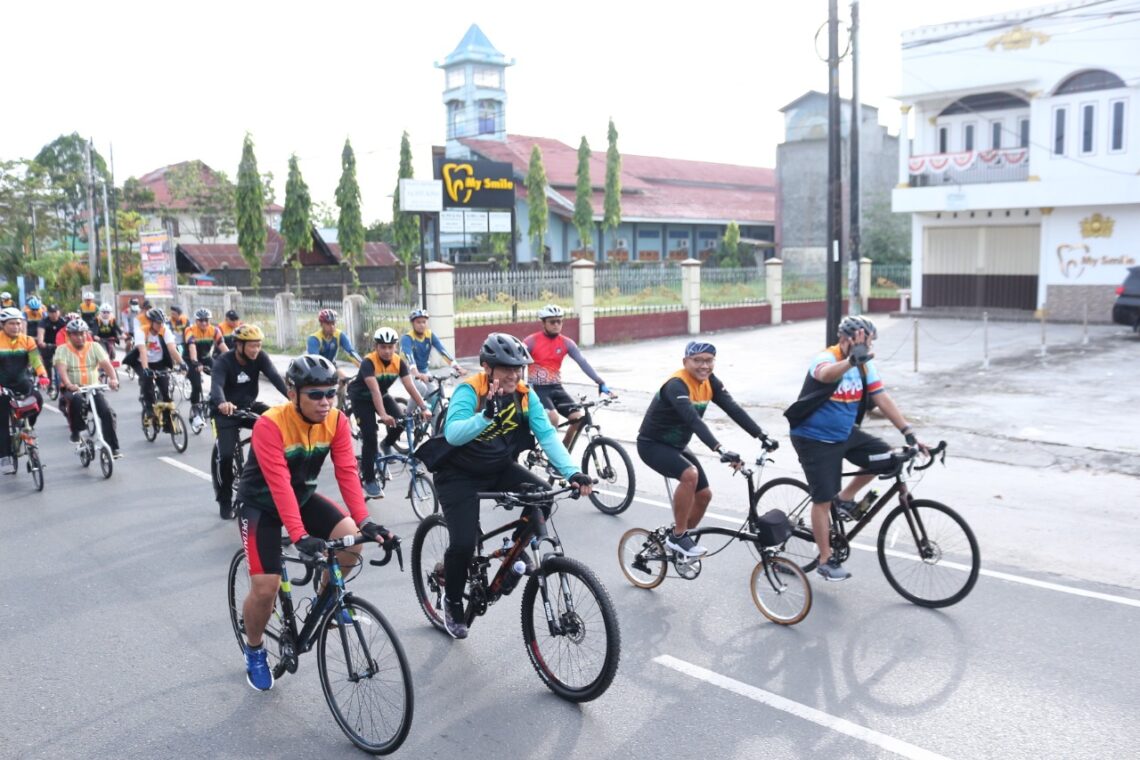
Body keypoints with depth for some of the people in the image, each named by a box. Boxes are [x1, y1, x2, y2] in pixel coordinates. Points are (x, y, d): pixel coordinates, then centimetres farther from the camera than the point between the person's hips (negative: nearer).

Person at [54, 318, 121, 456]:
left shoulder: (94, 347, 5)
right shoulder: (63, 350, 0)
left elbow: (106, 364, -9)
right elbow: (61, 368, -17)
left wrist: (113, 379, -30)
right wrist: (68, 384, -37)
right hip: (72, 390, -2)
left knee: (108, 413, -19)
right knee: (77, 400, -37)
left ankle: (113, 448, -11)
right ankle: (75, 432, -13)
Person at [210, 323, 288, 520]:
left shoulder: (260, 357, -12)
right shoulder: (223, 362, -22)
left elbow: (275, 377, -26)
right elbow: (216, 385, -39)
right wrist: (222, 403, -63)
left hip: (249, 407, 4)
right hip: (227, 412, -3)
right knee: (226, 455, -17)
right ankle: (225, 501, 5)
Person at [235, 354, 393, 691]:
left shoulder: (336, 422, -16)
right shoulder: (270, 425, -31)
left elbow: (347, 472, -21)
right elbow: (279, 485, -38)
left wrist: (365, 521, -32)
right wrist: (300, 537, -47)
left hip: (303, 496, 5)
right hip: (261, 503, -4)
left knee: (352, 542, -18)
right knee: (265, 588, -12)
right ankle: (254, 650, 18)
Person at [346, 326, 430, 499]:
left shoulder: (399, 362, -18)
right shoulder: (368, 362, -31)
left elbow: (410, 387, -23)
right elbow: (374, 390, -42)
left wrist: (424, 408, -34)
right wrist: (383, 415, -53)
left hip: (382, 395, 5)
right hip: (361, 398, -5)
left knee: (400, 422, -17)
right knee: (370, 437, -13)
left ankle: (387, 445, 17)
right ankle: (369, 481, -3)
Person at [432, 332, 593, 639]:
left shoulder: (525, 395, -10)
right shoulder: (469, 390, -23)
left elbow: (547, 435, -18)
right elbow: (453, 434, -38)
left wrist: (572, 472, -31)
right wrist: (486, 414, -54)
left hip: (501, 469, 5)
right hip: (460, 475, -4)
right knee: (463, 544, -17)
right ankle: (452, 601, 13)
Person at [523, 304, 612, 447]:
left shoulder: (566, 343, 0)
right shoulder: (531, 341, -9)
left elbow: (583, 362, -8)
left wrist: (601, 383, -18)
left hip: (556, 388, 5)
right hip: (537, 389, -4)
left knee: (578, 418, -12)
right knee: (553, 417, -29)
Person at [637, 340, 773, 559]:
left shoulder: (710, 382, -4)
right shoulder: (676, 385, -28)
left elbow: (734, 409, -12)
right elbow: (693, 420, -42)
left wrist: (762, 436, -22)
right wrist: (720, 449, -52)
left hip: (677, 445, 8)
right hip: (653, 445, -8)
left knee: (704, 494, 3)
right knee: (689, 474, -32)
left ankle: (681, 538, 24)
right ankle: (677, 536, -16)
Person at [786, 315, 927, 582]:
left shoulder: (865, 365, -3)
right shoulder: (825, 359, -23)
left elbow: (883, 399, -5)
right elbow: (827, 374, -49)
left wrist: (908, 432, -13)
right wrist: (852, 360, -69)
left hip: (845, 433, 7)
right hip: (814, 440, -7)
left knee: (884, 457, -9)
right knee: (823, 499, -4)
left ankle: (845, 498, 12)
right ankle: (825, 560, 10)